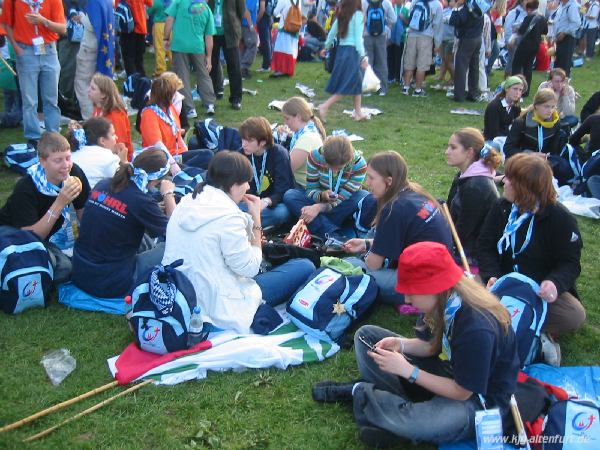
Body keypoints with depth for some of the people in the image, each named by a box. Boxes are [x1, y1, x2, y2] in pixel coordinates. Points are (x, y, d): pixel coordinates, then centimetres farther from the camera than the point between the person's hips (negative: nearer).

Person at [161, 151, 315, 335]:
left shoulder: (186, 202, 3)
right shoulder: (228, 216, -21)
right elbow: (249, 268, -14)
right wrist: (256, 219, -8)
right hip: (217, 308, -8)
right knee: (305, 268, -1)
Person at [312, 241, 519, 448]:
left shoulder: (477, 329, -33)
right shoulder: (449, 302, -10)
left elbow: (462, 392, -25)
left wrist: (407, 370, -26)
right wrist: (402, 345, -11)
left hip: (479, 403, -8)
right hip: (449, 371, 8)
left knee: (413, 423, -40)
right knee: (366, 335, 3)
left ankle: (358, 392, -10)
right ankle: (405, 407, -10)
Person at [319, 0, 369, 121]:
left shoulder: (342, 14, 8)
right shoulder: (358, 14, -11)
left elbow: (332, 32, 14)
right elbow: (358, 37, -15)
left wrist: (326, 47, 27)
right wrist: (363, 56, -15)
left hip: (341, 49, 8)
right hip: (352, 51, -8)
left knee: (357, 81, 15)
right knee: (347, 84, -3)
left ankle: (357, 112, 18)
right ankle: (325, 106, -10)